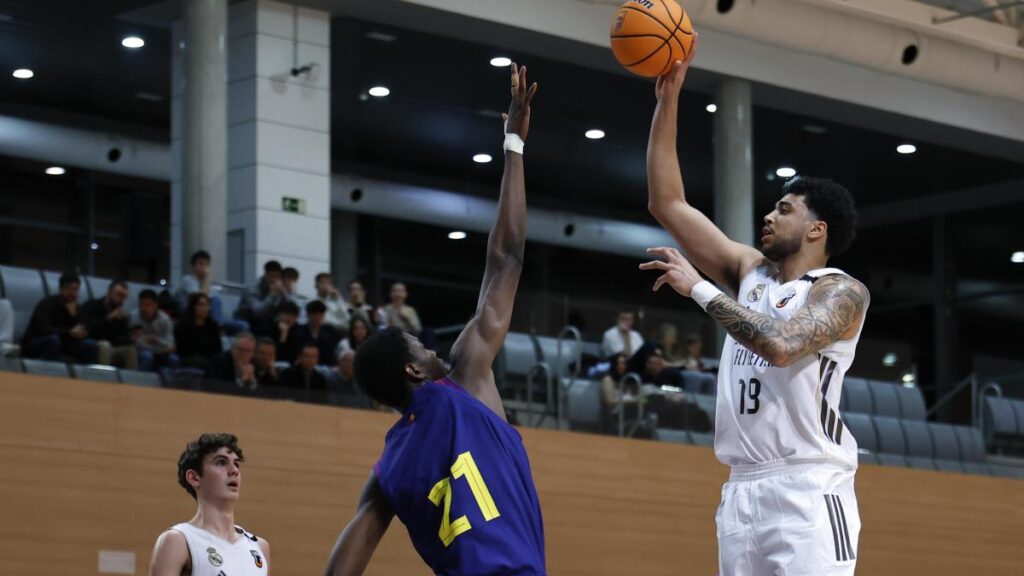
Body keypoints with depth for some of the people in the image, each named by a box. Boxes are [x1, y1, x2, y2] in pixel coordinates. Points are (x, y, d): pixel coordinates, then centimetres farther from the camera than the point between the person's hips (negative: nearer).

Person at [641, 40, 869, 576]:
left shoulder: (842, 291, -3)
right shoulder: (748, 270, 17)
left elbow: (782, 345, -22)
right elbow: (667, 203, 16)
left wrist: (698, 288, -14)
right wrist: (668, 99, 10)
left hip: (806, 490, -7)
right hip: (743, 491, 7)